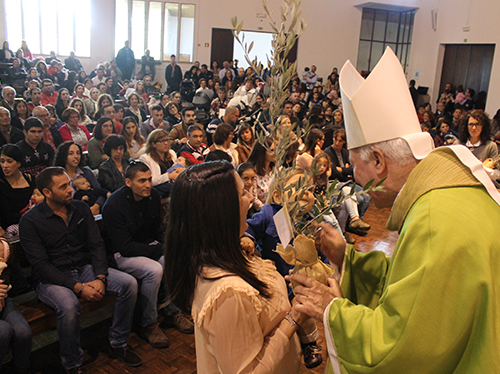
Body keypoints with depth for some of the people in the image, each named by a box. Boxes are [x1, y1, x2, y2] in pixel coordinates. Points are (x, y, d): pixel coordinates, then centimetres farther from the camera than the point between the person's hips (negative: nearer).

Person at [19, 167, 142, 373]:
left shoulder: (81, 208, 4)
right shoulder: (30, 221, -10)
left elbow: (96, 245, 1)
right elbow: (40, 265, -16)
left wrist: (100, 278, -17)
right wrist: (78, 287, -24)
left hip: (85, 268, 5)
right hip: (51, 279, -4)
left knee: (129, 283, -16)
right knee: (69, 305, -36)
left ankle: (118, 344, 2)